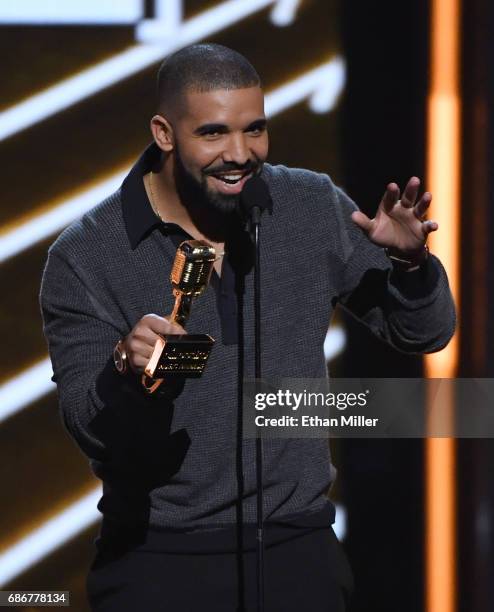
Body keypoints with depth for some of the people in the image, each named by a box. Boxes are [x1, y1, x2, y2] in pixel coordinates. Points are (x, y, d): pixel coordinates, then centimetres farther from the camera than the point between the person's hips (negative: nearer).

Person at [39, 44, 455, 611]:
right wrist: (126, 369, -33)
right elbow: (89, 429, -12)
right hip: (154, 558, -2)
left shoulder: (314, 208, -1)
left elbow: (425, 334, 6)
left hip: (297, 548, 2)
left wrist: (410, 261, -15)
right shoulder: (85, 256, -9)